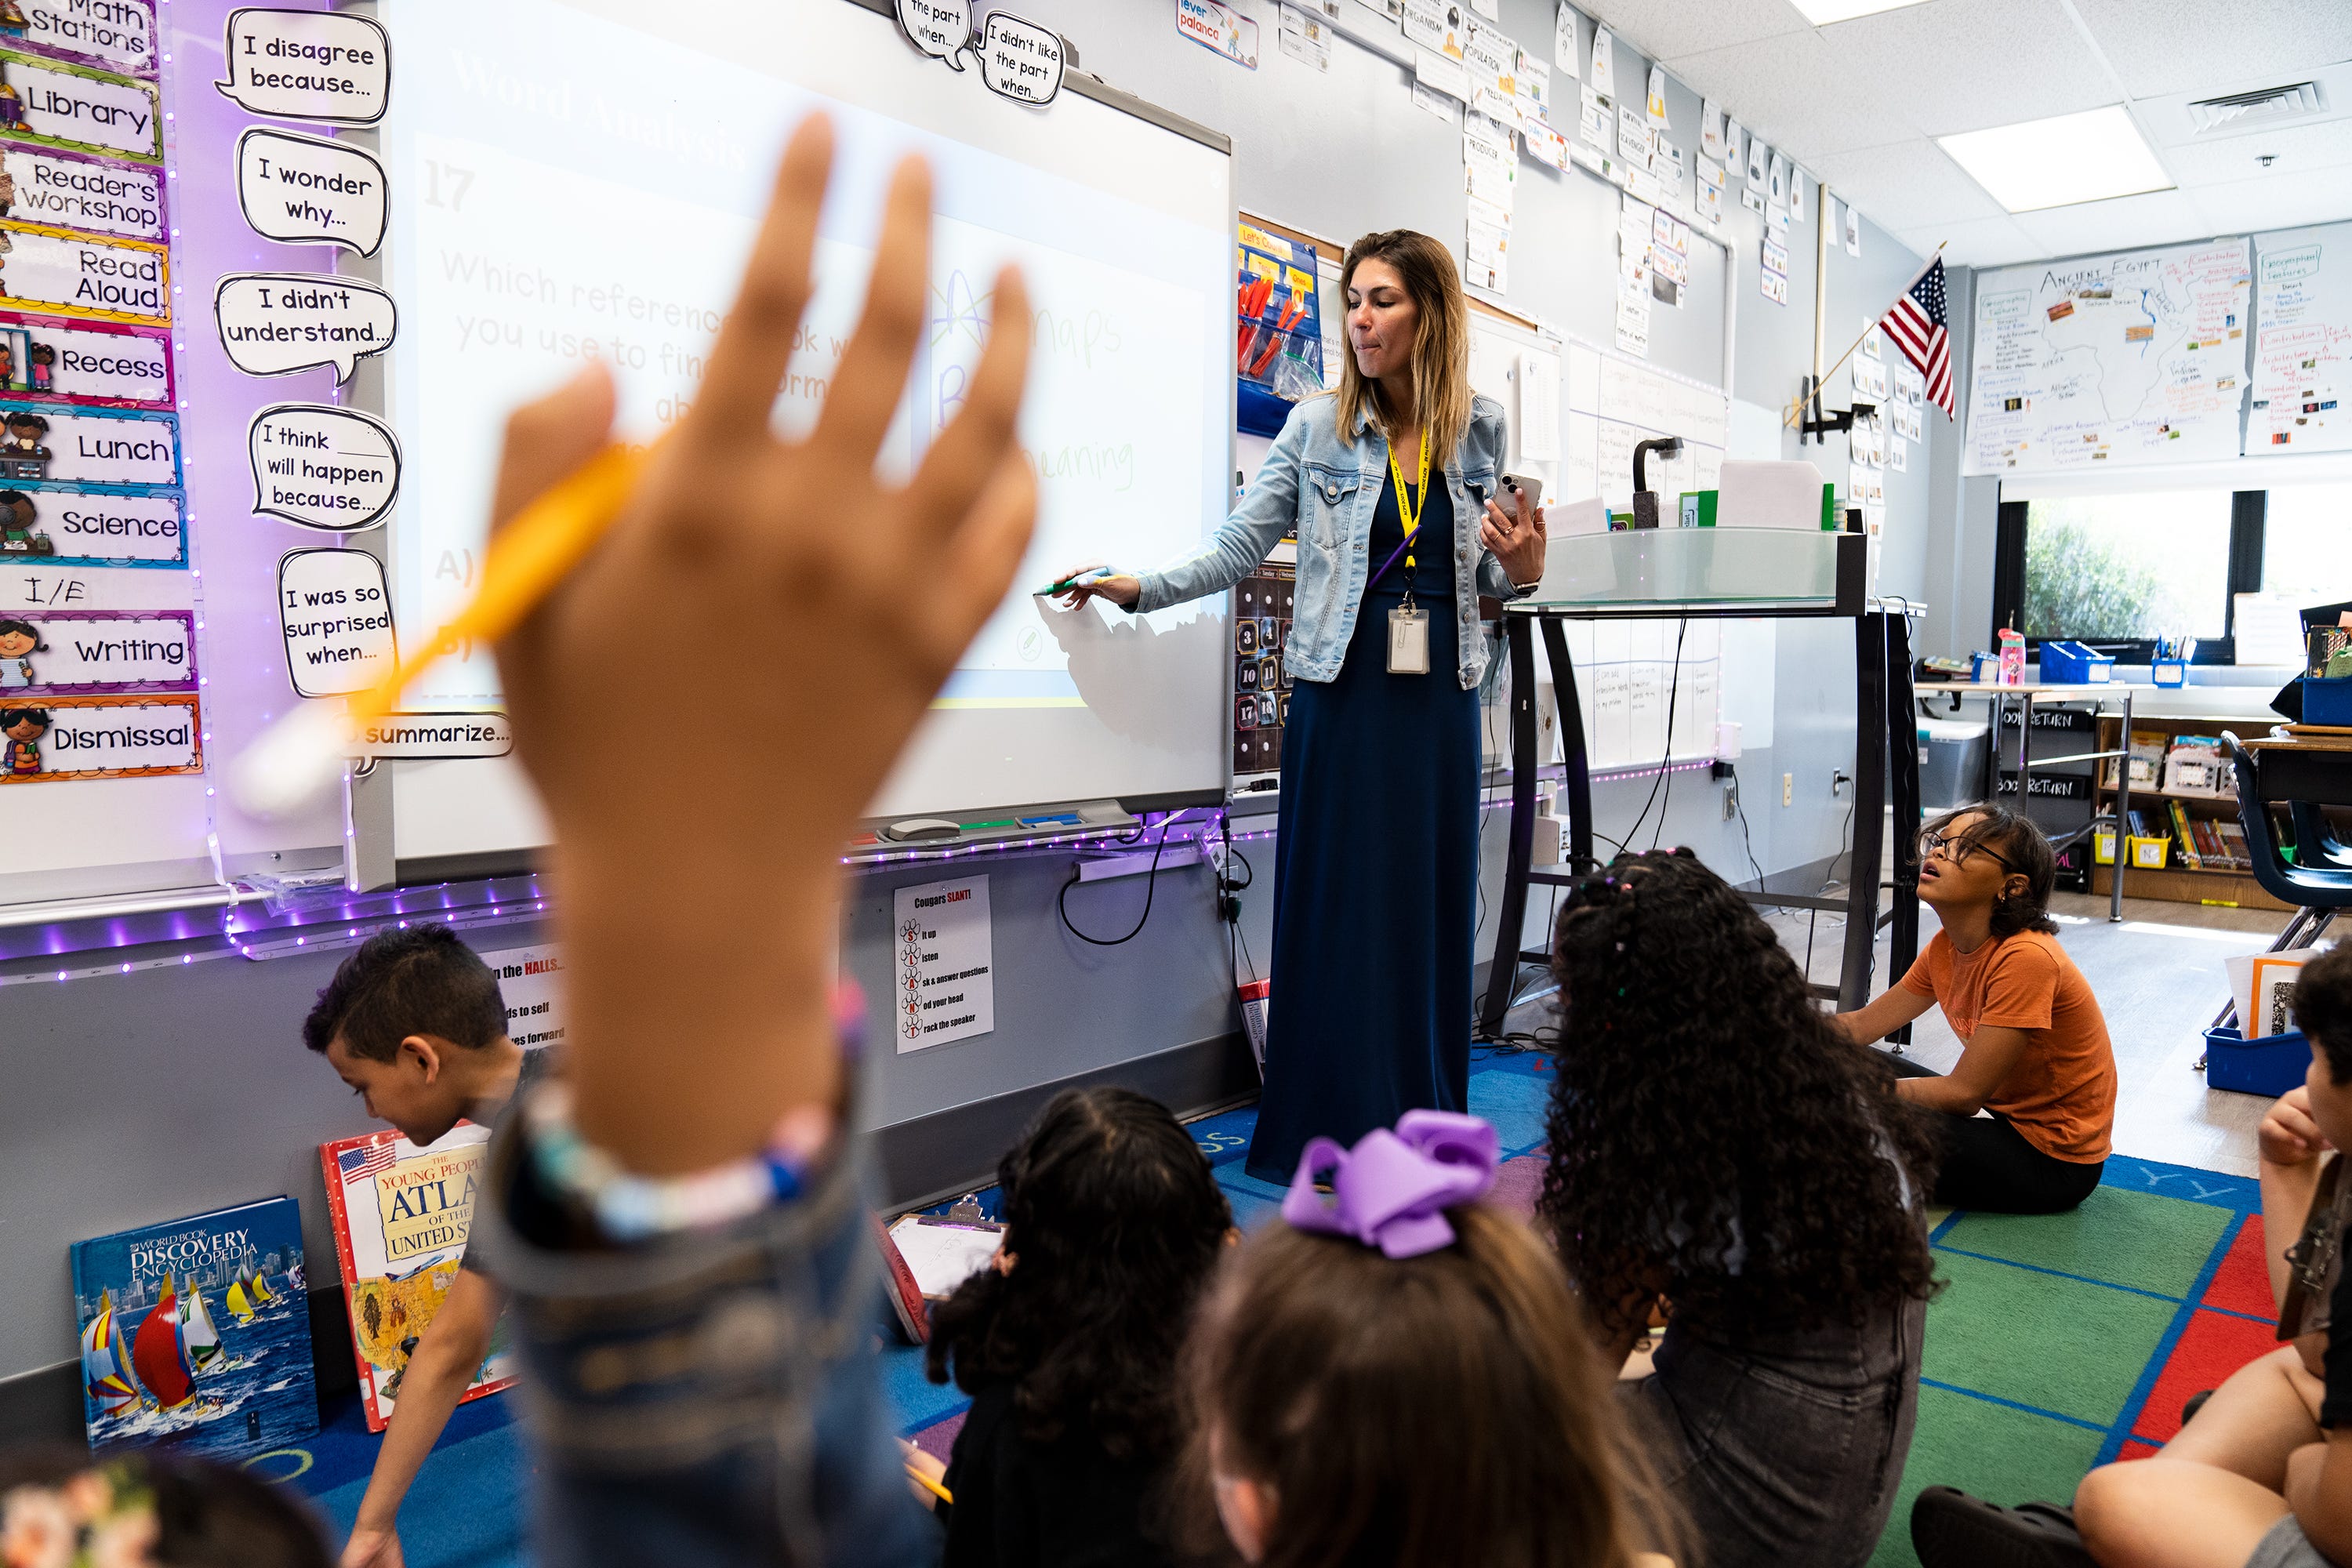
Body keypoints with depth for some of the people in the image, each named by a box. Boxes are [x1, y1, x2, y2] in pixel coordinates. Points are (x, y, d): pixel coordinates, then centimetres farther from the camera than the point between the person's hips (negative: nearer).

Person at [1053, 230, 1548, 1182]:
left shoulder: (1479, 432, 7)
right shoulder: (1317, 428, 1)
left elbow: (1487, 574, 15)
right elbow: (1239, 549, 0)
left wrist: (1521, 571, -6)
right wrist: (1139, 589, -10)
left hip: (1441, 700, 2)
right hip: (1343, 693, -2)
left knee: (1433, 913, 7)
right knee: (1334, 911, 0)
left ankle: (1424, 1130, 21)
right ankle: (1328, 1132, 13)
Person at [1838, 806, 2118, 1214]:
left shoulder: (2026, 958, -28)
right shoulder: (1948, 947, 0)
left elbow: (1964, 1093, -25)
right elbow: (1864, 1024, 4)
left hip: (2053, 1161, -9)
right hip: (2008, 1118, 9)